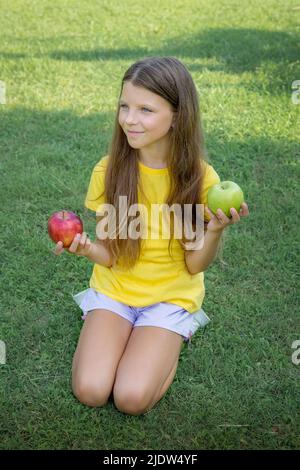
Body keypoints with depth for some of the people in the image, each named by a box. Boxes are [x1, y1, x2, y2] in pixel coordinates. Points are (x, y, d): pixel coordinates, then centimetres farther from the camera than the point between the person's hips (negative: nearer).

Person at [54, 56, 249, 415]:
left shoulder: (201, 178, -17)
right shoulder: (109, 170, -12)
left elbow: (195, 266, -10)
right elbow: (110, 255, -6)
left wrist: (214, 231, -31)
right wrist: (86, 248, -29)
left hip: (171, 295, -1)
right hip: (114, 287, 2)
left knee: (132, 398, -18)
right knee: (89, 391, -16)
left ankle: (171, 339, 10)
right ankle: (108, 329, 13)